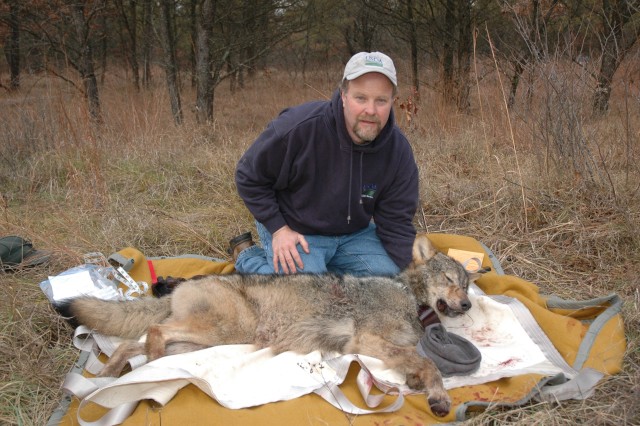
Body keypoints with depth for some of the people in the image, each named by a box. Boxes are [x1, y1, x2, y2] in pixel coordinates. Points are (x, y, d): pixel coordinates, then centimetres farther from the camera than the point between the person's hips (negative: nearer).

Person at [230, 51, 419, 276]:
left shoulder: (399, 151, -14)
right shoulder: (298, 128, -27)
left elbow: (397, 222, -7)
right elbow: (249, 177, -13)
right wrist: (278, 229, -18)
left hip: (353, 233, 5)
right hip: (294, 231, -4)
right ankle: (247, 256, 6)